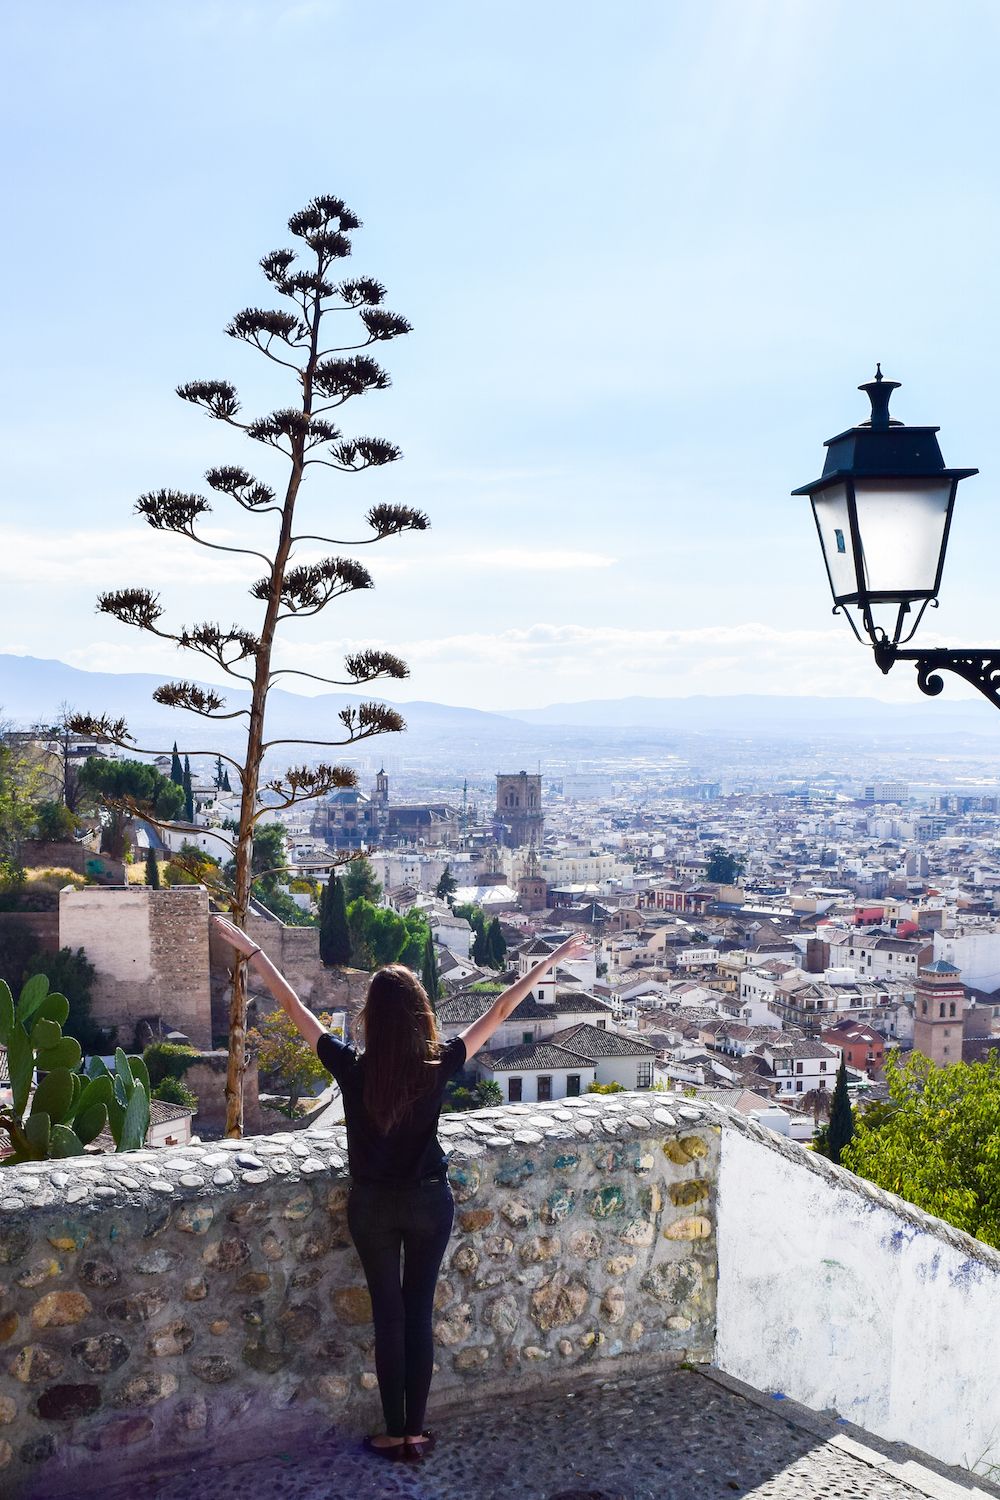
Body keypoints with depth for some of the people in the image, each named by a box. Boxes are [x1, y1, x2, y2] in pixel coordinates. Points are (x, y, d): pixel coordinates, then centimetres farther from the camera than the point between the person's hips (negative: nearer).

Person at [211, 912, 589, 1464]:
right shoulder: (439, 1066, -17)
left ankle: (395, 1434, 20)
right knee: (419, 1315, 12)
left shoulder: (352, 1068, -19)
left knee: (389, 1318, 12)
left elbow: (293, 1007, -12)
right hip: (429, 1202, 1)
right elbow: (499, 1012, -10)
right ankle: (415, 1433, 20)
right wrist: (552, 960, -3)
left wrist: (250, 950, -4)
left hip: (373, 1206, 0)